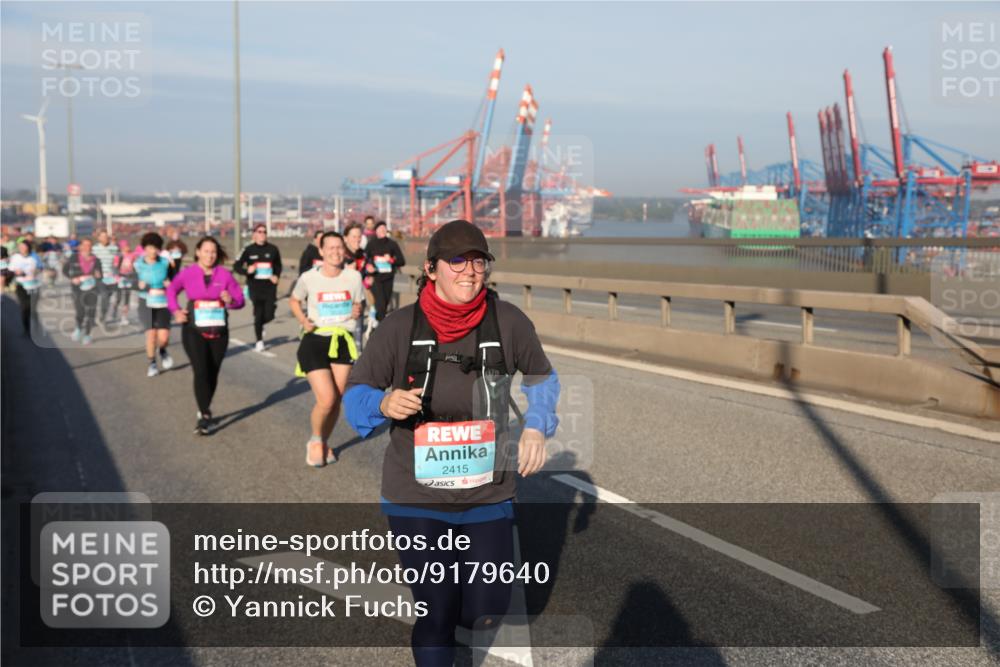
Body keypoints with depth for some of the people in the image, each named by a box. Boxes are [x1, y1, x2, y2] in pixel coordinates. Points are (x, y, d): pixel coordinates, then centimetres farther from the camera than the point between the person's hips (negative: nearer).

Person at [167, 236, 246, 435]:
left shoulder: (224, 275, -2)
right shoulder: (188, 274, -3)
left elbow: (239, 298, 1)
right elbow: (172, 290, 15)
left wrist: (230, 300, -21)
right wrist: (176, 310, 1)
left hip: (218, 331, 2)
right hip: (194, 331, -2)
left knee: (212, 374, 10)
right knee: (201, 372, -13)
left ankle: (204, 411, 30)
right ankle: (205, 416, -9)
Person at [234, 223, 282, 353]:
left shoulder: (273, 249, 4)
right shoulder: (248, 250, -2)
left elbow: (278, 265, 17)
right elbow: (236, 266, -1)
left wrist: (276, 276, -1)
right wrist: (247, 271, -20)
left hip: (269, 287, 2)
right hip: (255, 287, -1)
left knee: (269, 315, -3)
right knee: (258, 314, -1)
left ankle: (260, 326, 33)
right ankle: (259, 341, 16)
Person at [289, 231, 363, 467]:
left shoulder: (354, 276, -3)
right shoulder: (308, 278, -9)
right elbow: (294, 301, 9)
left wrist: (357, 312, -12)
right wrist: (303, 320, -9)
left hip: (343, 342, 3)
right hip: (315, 342, -3)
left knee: (337, 400, 8)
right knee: (326, 400, -13)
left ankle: (324, 443, 33)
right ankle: (315, 441, 16)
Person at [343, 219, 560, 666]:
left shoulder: (509, 322, -9)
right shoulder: (398, 328, -12)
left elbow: (542, 378, 10)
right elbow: (355, 393, -2)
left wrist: (536, 428, -5)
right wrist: (384, 403, -23)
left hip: (488, 494, 2)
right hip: (416, 498, -1)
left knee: (488, 606, 9)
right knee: (436, 616, 4)